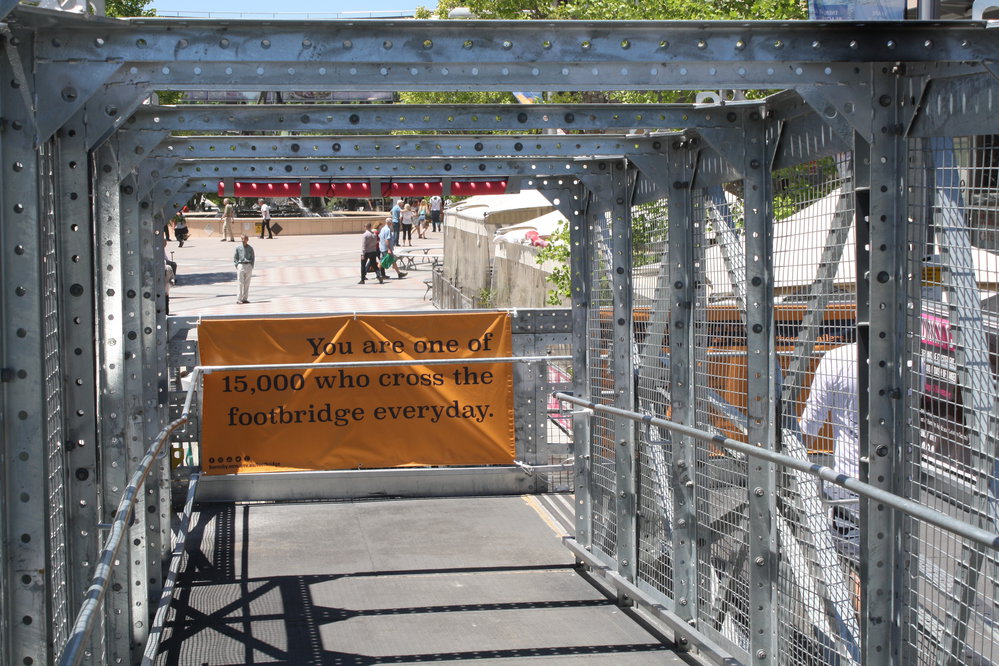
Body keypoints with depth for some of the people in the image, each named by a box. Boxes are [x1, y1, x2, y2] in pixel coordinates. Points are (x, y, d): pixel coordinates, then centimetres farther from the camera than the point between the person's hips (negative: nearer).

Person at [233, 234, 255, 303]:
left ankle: (244, 298, 9)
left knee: (247, 283, 4)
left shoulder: (250, 248, 6)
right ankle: (239, 299, -7)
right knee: (240, 283, -7)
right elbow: (235, 258, 8)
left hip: (248, 266, 2)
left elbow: (253, 258, 10)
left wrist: (251, 266, 0)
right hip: (240, 266, -2)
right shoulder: (238, 248, 5)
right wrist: (237, 266, -3)